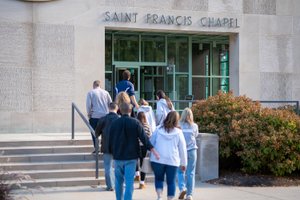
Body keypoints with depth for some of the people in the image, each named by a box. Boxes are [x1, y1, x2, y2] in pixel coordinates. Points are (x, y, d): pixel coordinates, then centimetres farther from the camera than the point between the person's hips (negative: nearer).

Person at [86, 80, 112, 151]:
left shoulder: (90, 93, 0)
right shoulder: (106, 92, 9)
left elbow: (88, 105, -5)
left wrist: (89, 114, 4)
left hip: (95, 116, -3)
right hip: (105, 115, 3)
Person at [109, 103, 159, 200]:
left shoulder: (114, 123, 1)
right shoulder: (135, 122, -7)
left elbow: (110, 140, 7)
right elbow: (144, 138, -12)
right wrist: (153, 151, -11)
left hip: (118, 156, 3)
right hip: (131, 156, -3)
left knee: (119, 180, 16)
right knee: (129, 181, -4)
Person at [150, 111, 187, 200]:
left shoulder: (158, 129, 0)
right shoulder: (178, 132, -2)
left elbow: (151, 143, 7)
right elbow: (182, 149, 3)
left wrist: (150, 154, 21)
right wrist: (183, 163, 12)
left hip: (158, 159, 1)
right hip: (172, 161, -1)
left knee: (159, 178, 15)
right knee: (171, 181, 8)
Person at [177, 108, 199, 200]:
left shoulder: (179, 125, -6)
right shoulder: (194, 126, 0)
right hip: (192, 150, 1)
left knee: (180, 171, 11)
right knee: (191, 173, 6)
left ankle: (182, 188, -10)